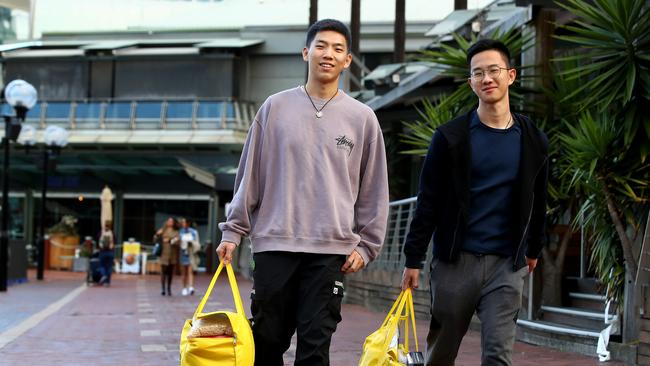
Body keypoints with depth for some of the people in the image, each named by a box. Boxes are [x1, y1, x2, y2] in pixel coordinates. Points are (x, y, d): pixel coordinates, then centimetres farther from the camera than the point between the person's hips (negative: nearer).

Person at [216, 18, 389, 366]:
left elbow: (373, 190, 9)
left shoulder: (362, 118, 6)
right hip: (274, 244, 1)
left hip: (330, 250, 0)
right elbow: (249, 174, 8)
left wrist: (366, 245, 3)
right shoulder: (275, 108, 7)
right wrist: (233, 231, 4)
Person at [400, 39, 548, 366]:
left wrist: (533, 249, 26)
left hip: (506, 265, 1)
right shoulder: (450, 137, -1)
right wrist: (413, 259, -3)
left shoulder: (534, 142, 7)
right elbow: (428, 203, -1)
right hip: (455, 261, -1)